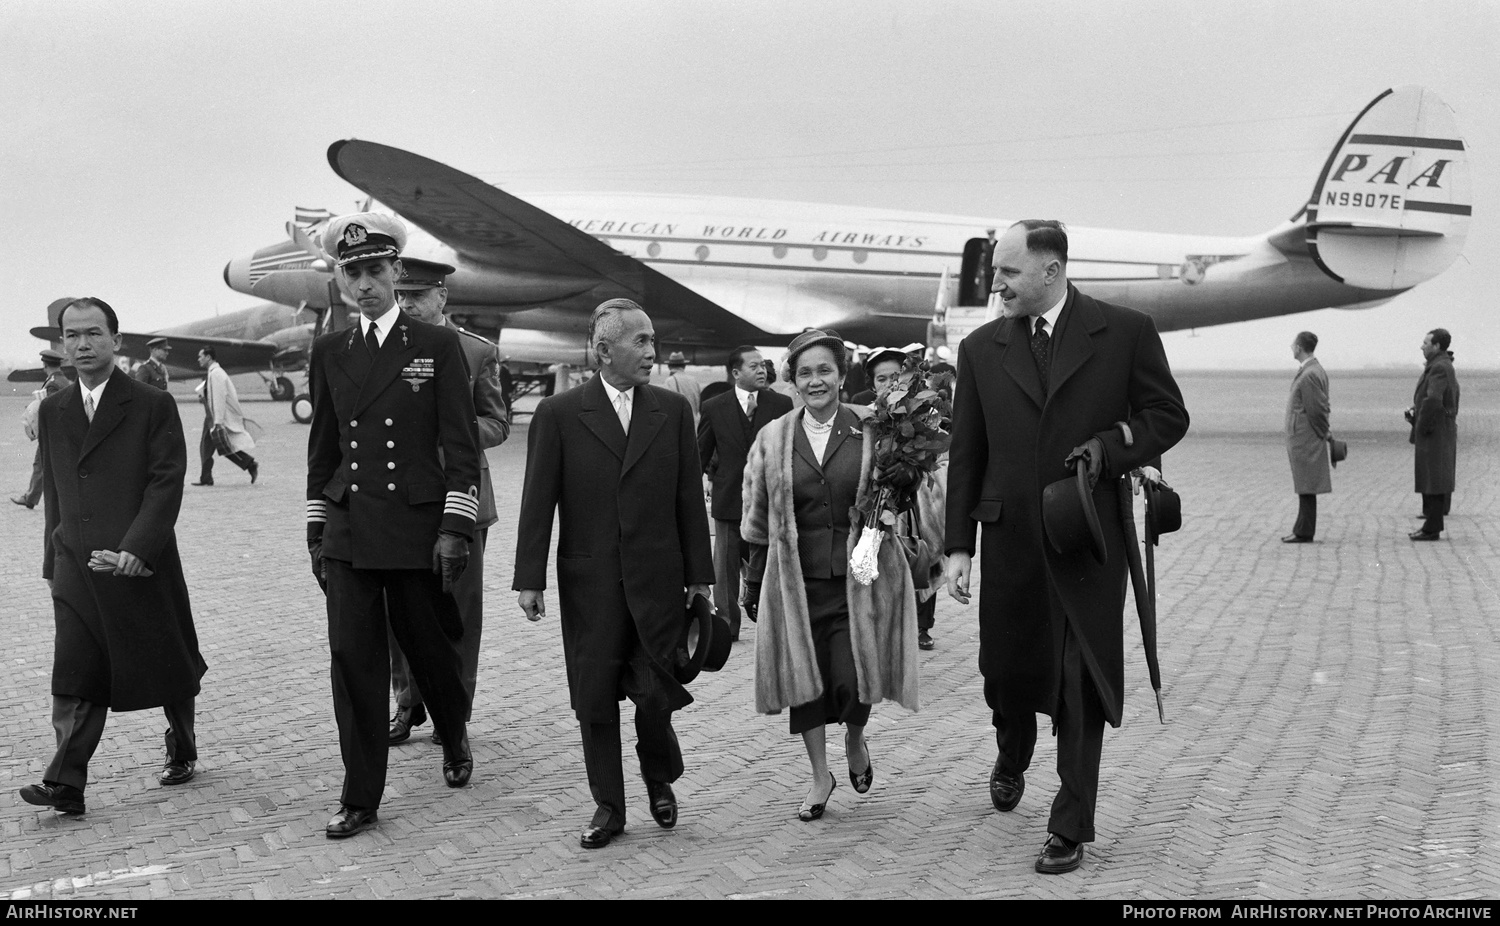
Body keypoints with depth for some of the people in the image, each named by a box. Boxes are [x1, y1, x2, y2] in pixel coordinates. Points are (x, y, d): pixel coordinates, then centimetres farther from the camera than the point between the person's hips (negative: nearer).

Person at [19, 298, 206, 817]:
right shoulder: (53, 411, 11)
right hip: (75, 570, 3)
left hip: (143, 566, -3)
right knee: (74, 676, -6)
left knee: (166, 667, 10)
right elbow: (53, 492, 15)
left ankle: (182, 753, 31)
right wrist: (53, 560, 11)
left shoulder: (153, 406, -5)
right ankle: (66, 784, -7)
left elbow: (166, 484, -11)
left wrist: (134, 549, -21)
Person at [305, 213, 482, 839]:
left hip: (418, 528, -2)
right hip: (347, 533, 2)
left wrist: (455, 528, -10)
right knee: (353, 661, 0)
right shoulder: (328, 353, 10)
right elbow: (322, 449, 14)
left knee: (429, 648, 9)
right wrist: (316, 531, 11)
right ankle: (360, 799, 8)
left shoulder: (438, 346, 0)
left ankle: (455, 740, 39)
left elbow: (461, 446, -3)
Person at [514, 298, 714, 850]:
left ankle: (659, 777, 27)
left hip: (658, 578, 1)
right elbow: (538, 503, -2)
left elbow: (689, 498, 6)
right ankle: (608, 806, 21)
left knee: (655, 691, -2)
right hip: (589, 581, -1)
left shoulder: (673, 411, 5)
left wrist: (699, 574, 5)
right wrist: (530, 578, -5)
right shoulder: (558, 414, -1)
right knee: (595, 698, 5)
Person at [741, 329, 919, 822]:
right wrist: (755, 582, 12)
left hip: (859, 576, -2)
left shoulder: (872, 429, -1)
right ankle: (820, 775, 25)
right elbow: (758, 518, 11)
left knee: (854, 680, -6)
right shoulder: (772, 439, 5)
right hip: (796, 579, 2)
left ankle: (854, 740, 29)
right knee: (805, 677, 6)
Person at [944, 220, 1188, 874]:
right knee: (1006, 669, 12)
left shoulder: (1126, 332, -2)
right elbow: (965, 453, 6)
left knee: (1081, 684, 2)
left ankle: (1071, 827, 15)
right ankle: (1012, 759, 45)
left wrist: (1107, 448, -14)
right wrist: (958, 545, 1)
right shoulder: (981, 348, 5)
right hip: (1010, 540, 3)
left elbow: (1169, 416, 3)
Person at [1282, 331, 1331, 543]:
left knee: (1306, 488, -4)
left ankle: (1304, 533, 0)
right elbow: (1320, 407, 18)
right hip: (1303, 439, 10)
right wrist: (1324, 432, 15)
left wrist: (1324, 433, -8)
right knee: (1304, 488, 13)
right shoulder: (1315, 370, 14)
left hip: (1305, 439, -10)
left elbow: (1317, 409, -20)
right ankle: (1302, 530, 19)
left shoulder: (1309, 375, -19)